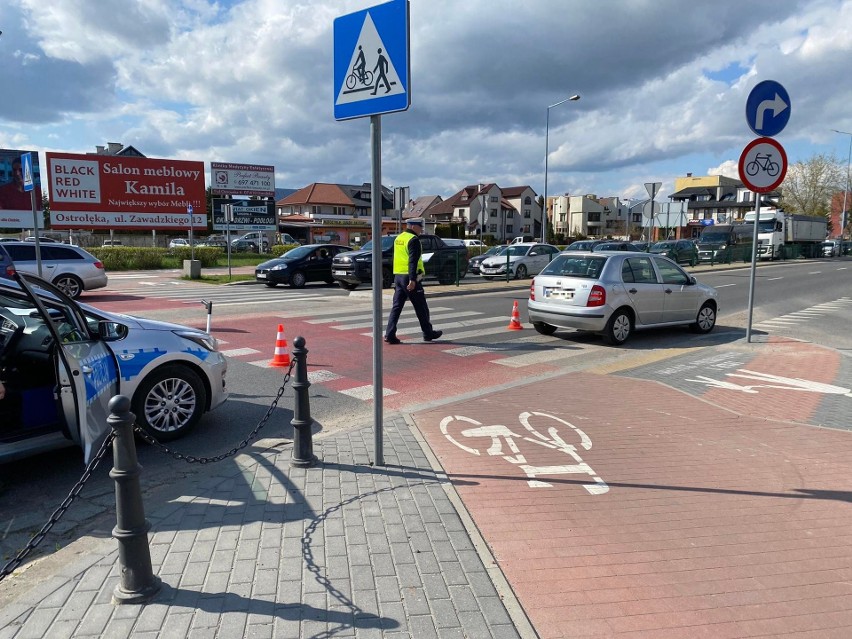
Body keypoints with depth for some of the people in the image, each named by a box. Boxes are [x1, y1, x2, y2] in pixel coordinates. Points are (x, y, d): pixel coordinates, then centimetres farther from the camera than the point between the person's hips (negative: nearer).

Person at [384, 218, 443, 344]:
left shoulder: (398, 238, 15)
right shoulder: (413, 240, -12)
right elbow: (413, 261, -20)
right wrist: (412, 280, -25)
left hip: (398, 276, 8)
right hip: (409, 277, -8)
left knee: (396, 306, 7)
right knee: (421, 308, 5)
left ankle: (390, 335, 1)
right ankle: (428, 333, 16)